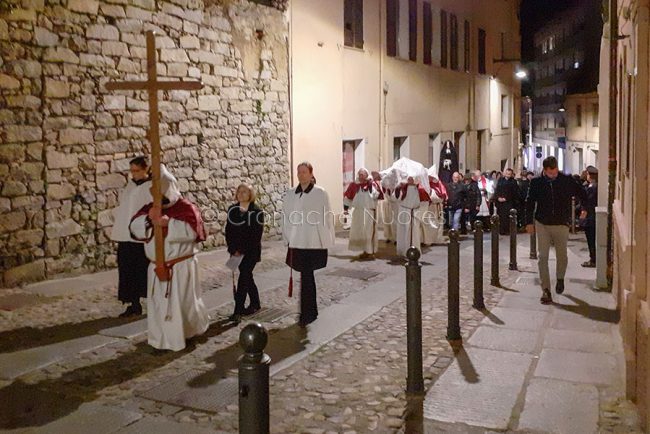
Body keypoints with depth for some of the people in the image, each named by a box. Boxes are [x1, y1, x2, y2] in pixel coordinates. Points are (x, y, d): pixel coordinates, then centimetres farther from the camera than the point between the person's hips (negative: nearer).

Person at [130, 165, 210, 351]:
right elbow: (135, 228, -2)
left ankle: (194, 331, 29)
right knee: (158, 304, 9)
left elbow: (190, 231, -23)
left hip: (182, 266, -5)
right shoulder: (150, 208, 9)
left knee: (184, 303, 5)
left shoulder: (186, 208, -8)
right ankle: (162, 339, 21)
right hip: (157, 267, 5)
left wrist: (167, 222, -30)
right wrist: (148, 218, -21)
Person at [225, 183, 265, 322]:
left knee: (243, 278, -11)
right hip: (237, 251, 5)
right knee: (247, 276, 14)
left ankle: (238, 310, -11)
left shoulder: (257, 212, -7)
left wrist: (243, 250, -15)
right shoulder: (232, 209, 5)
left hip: (251, 251, -5)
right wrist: (233, 249, -7)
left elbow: (256, 235, -11)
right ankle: (255, 304, 29)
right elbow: (229, 231, 4)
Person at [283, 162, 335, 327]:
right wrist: (287, 239, 10)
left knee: (306, 277, -9)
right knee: (307, 276, 14)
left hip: (314, 242, -4)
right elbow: (286, 218, 13)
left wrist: (328, 241, -4)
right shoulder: (290, 195, 8)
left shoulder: (320, 193, -5)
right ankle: (312, 311, 28)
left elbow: (327, 217, -4)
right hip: (296, 242, 5)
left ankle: (306, 314, -2)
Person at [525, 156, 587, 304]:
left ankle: (560, 278, 41)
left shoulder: (567, 181, -4)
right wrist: (529, 222, 1)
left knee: (562, 256, 12)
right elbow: (529, 203, 5)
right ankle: (546, 290, -1)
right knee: (543, 257, -5)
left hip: (561, 224, 0)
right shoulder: (536, 182, -3)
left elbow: (582, 194, 9)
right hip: (542, 224, 0)